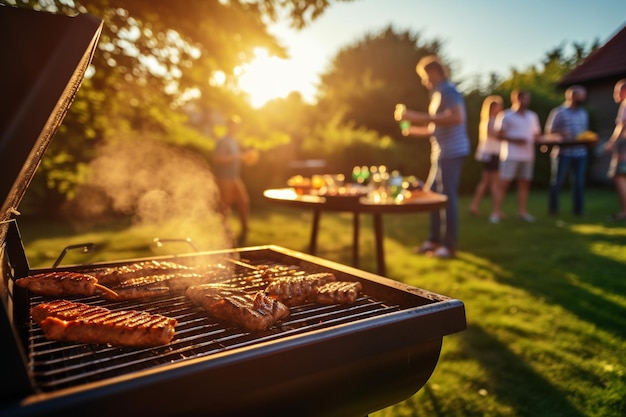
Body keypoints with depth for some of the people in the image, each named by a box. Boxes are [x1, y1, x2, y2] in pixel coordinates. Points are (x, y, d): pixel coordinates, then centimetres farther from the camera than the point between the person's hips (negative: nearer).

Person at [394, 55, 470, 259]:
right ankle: (434, 240, 19)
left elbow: (457, 118, -26)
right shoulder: (438, 94, 20)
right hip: (441, 153, 9)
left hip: (452, 152, -9)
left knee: (448, 196, -6)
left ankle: (449, 246, 2)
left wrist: (422, 118, -26)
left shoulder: (448, 91, -9)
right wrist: (413, 129, 18)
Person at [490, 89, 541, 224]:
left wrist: (535, 139, -3)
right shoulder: (506, 115, -3)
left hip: (528, 155, 5)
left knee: (524, 183, 7)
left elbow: (536, 133, 19)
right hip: (511, 155, -5)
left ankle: (522, 211, 15)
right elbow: (500, 134, -6)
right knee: (504, 184, -6)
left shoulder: (532, 116, 13)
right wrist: (514, 140, -18)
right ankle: (496, 212, -4)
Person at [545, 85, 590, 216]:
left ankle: (578, 209, 14)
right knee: (557, 181, 1)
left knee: (579, 182, 5)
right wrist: (561, 136, -21)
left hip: (580, 153, 6)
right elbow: (548, 131, -5)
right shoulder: (558, 112, -3)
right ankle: (553, 209, 10)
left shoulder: (583, 113, 17)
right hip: (563, 152, -5)